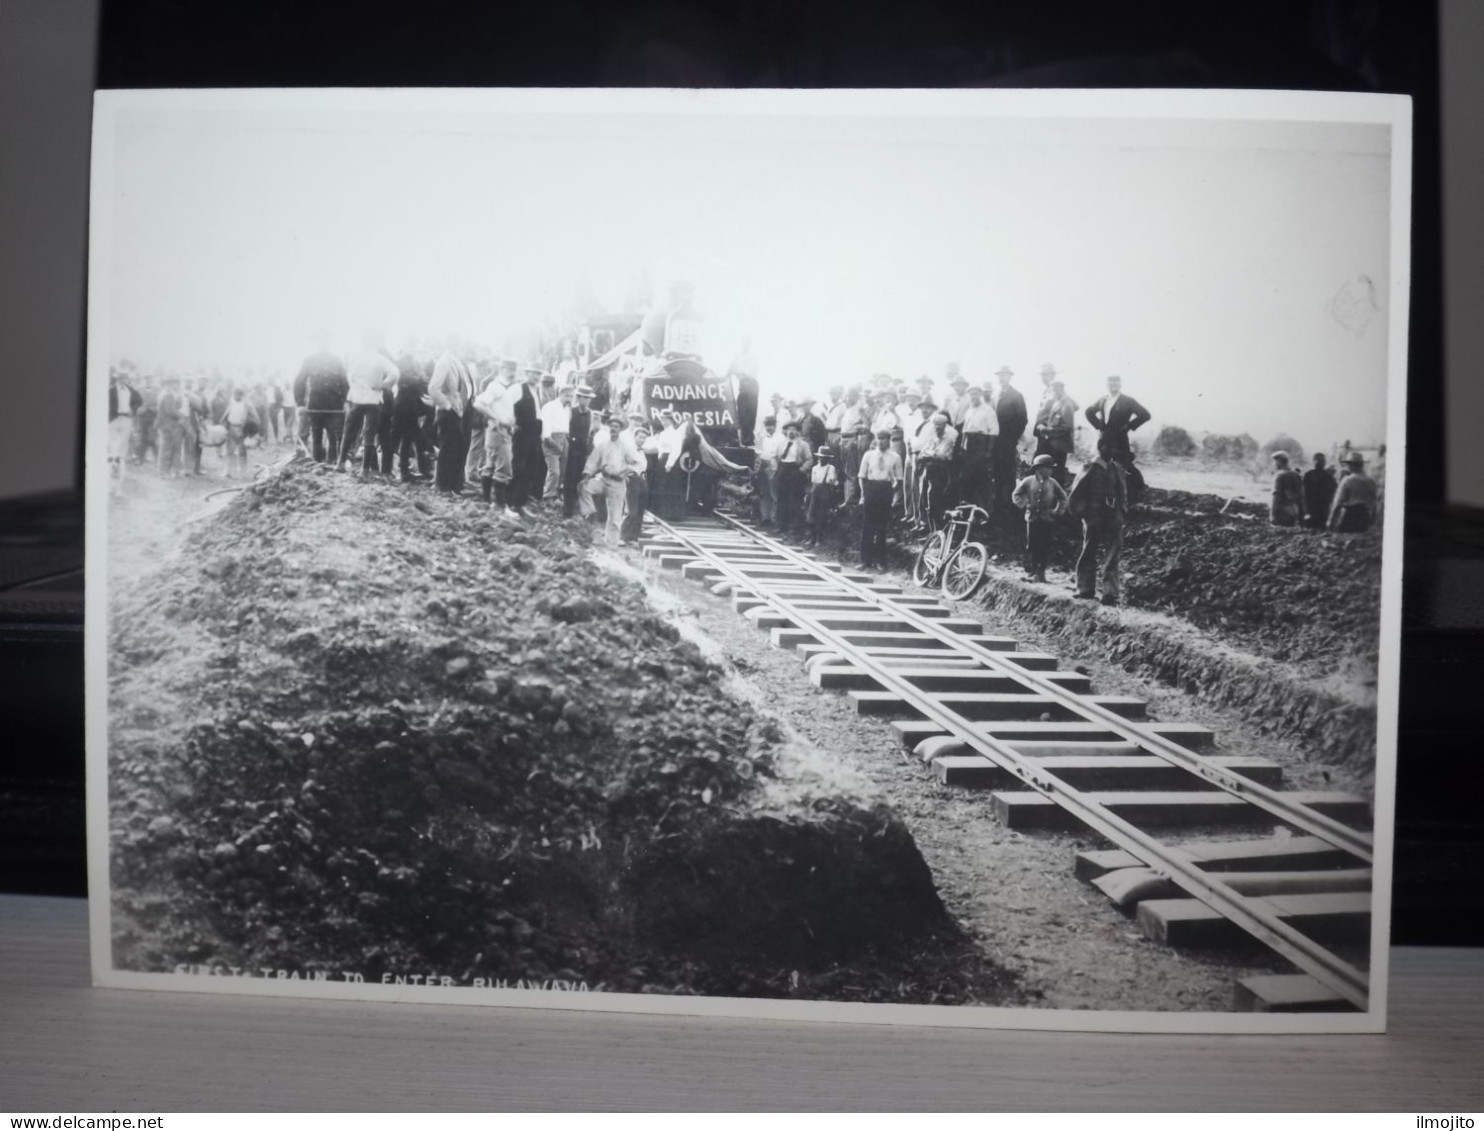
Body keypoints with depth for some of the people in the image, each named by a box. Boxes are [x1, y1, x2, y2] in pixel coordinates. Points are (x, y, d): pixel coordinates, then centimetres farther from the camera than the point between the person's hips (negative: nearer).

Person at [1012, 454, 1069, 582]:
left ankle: (1040, 572, 5)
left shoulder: (1052, 483, 2)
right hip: (1032, 518, -1)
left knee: (1045, 547, -1)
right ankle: (1031, 571, 13)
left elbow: (1063, 497, 14)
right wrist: (1024, 505, -1)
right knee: (1031, 546, 3)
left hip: (1046, 519, 1)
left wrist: (1058, 511, 5)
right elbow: (1016, 494, 8)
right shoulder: (1028, 481, -1)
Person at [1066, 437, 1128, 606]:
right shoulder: (1089, 470, -3)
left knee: (1112, 557, -2)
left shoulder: (1118, 469, 9)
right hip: (1094, 520, -3)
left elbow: (1123, 491, 19)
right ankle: (1086, 590, 17)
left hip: (1113, 520, 3)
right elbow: (1074, 494, 0)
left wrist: (1123, 509, 9)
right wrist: (1079, 512, 0)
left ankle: (1110, 594, -4)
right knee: (1089, 555, 7)